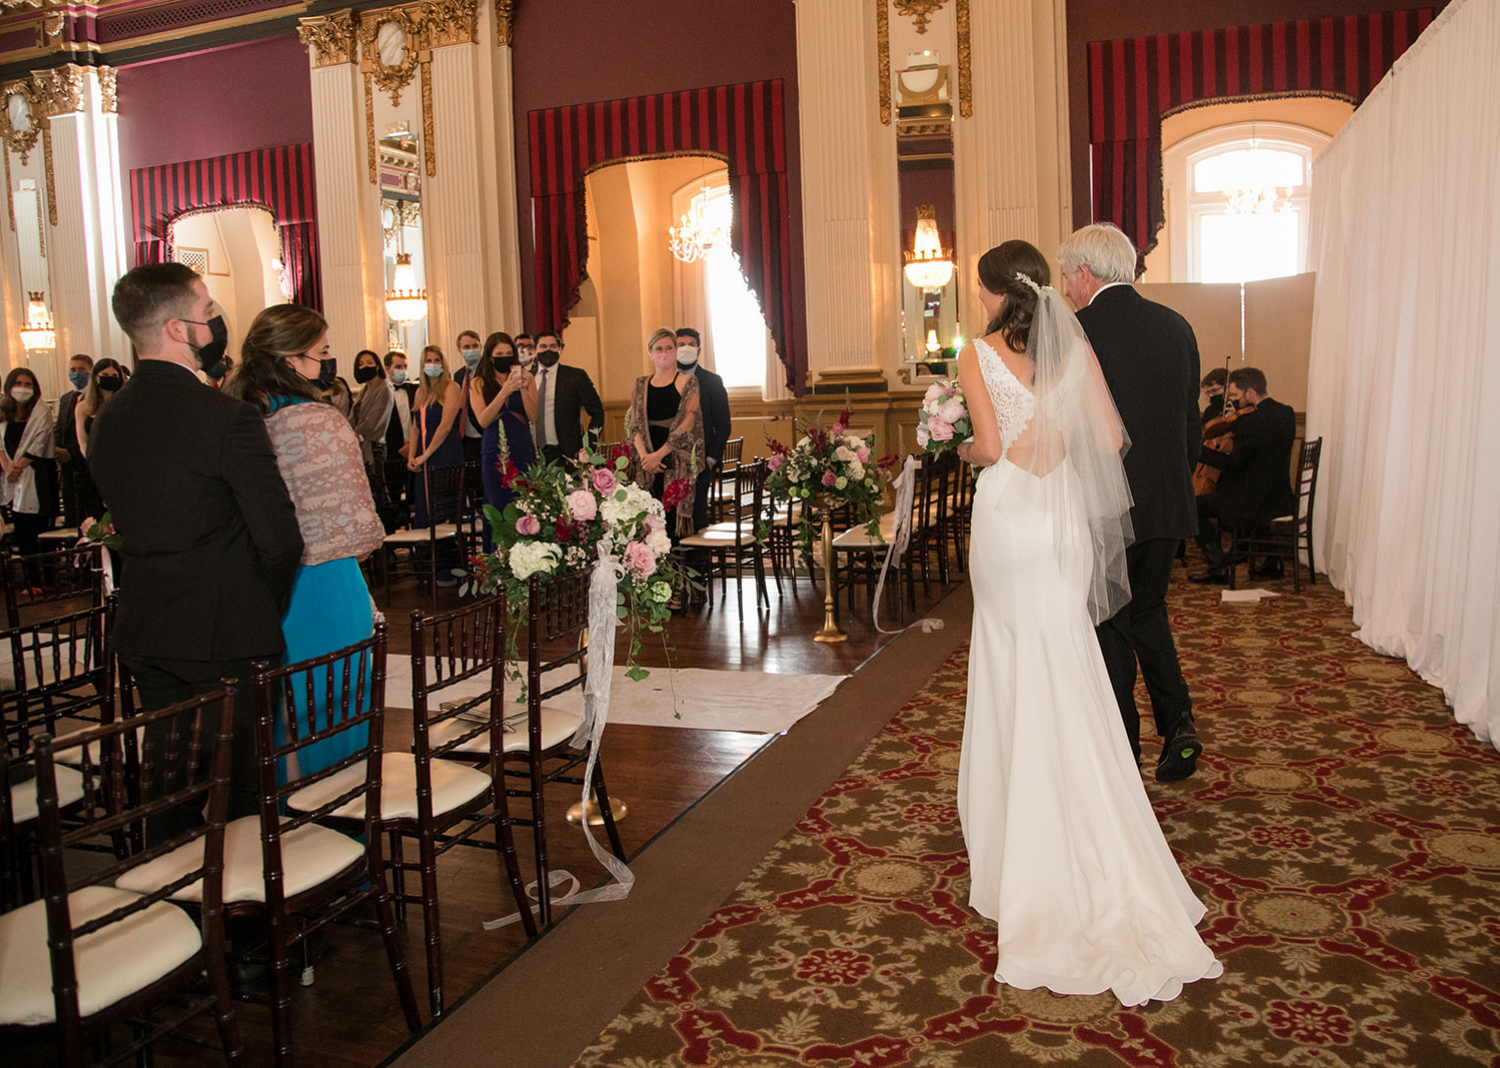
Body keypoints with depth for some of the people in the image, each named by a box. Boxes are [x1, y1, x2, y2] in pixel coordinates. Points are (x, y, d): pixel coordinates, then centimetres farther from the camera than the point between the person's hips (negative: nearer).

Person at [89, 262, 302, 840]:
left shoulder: (107, 420, 5)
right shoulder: (229, 418, -18)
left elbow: (129, 526, 10)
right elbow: (279, 540, -17)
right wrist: (268, 611, 1)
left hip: (144, 634, 7)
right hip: (224, 635, -7)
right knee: (236, 788, 6)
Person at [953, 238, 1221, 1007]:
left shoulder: (978, 355, -7)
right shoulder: (1075, 348, 2)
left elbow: (990, 445, -15)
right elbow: (1111, 439, -1)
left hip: (1005, 520, -3)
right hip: (1063, 521, 3)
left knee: (1013, 674, 9)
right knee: (1062, 679, 12)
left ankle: (1015, 821, 22)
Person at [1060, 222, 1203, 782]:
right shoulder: (1176, 325, 6)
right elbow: (1192, 421, 10)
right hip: (1167, 504, 6)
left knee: (1108, 627, 8)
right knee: (1147, 611, 23)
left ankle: (1122, 753, 19)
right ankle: (1177, 723, 14)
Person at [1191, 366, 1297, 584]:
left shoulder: (1251, 423, -24)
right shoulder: (1286, 413, 2)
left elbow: (1233, 464, -18)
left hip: (1253, 504, -9)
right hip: (1282, 502, 9)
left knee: (1195, 507, 5)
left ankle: (1218, 568, 6)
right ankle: (1272, 562, 33)